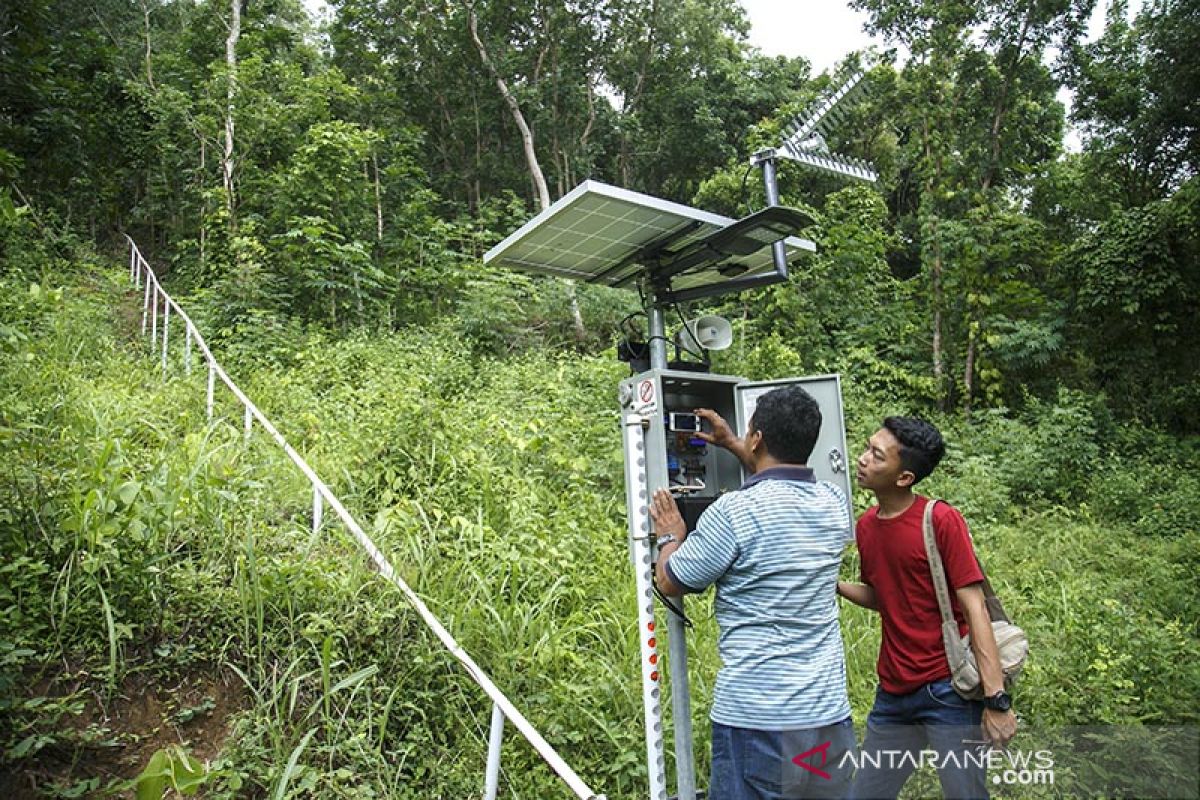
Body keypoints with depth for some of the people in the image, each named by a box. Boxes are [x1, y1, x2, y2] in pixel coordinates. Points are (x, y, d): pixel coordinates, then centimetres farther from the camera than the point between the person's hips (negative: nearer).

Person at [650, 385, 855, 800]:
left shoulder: (732, 511, -17)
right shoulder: (835, 504, 2)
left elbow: (670, 583, -3)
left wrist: (670, 537, 16)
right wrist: (732, 445, 34)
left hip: (756, 717, -6)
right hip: (829, 712, 6)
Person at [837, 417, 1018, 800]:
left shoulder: (941, 520, -15)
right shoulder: (866, 525, 3)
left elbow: (974, 608, -16)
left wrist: (996, 699, -19)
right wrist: (834, 585, -3)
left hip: (949, 692, -6)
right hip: (893, 694, 6)